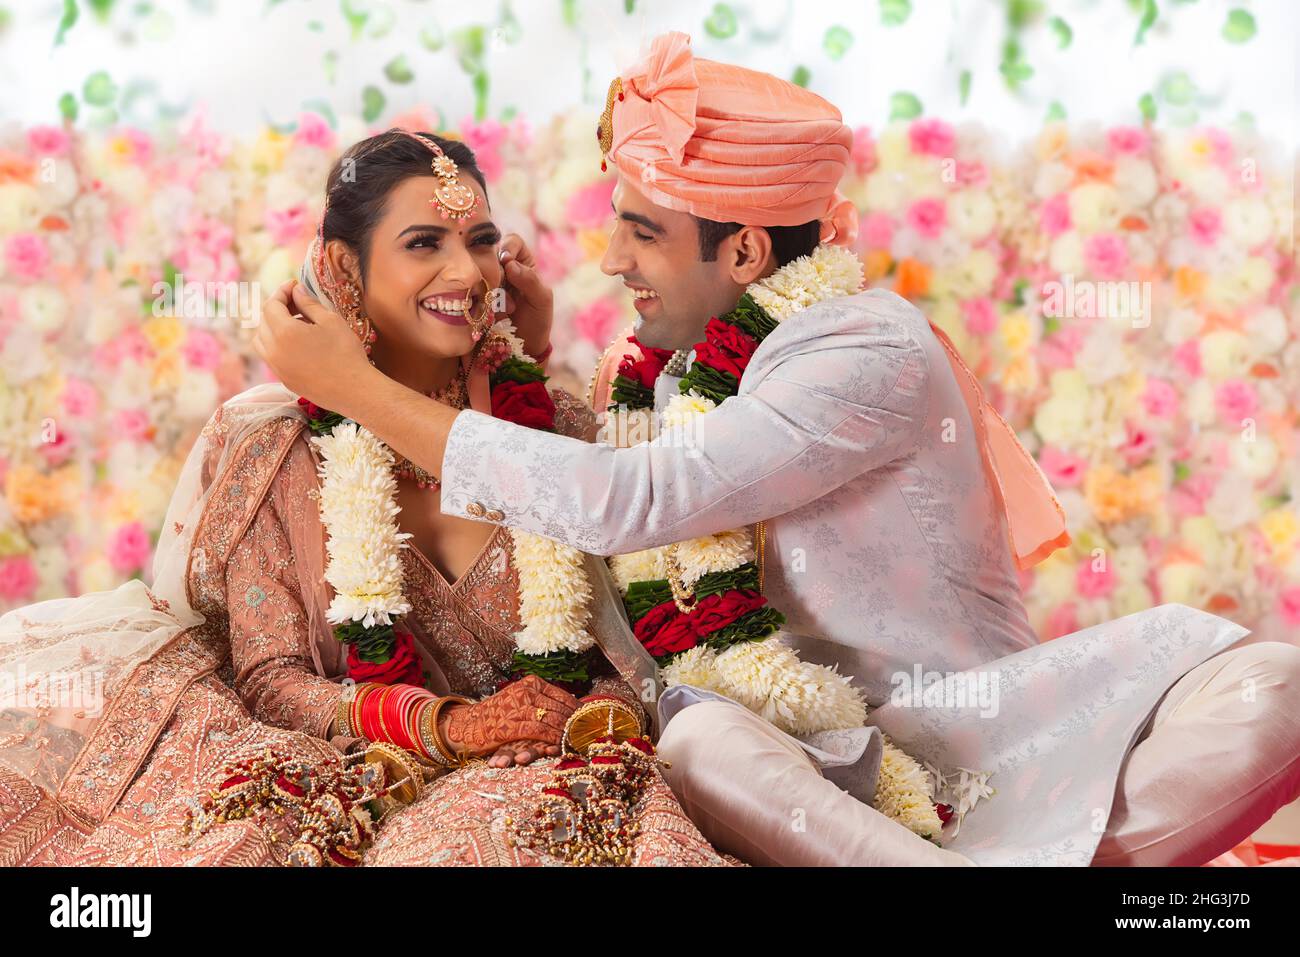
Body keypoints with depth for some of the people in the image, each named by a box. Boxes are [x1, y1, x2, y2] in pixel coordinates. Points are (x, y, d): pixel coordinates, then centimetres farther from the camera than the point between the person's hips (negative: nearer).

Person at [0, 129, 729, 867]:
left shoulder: (555, 426, 7)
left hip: (524, 779, 0)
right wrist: (451, 725, -17)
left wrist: (604, 712, -14)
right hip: (352, 782, 1)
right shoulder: (276, 444, 1)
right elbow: (269, 682, -2)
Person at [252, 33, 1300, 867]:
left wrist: (357, 388, -19)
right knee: (693, 738, -33)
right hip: (816, 757, 4)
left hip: (975, 736, -4)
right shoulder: (687, 359, 8)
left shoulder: (876, 351, -16)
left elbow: (625, 503, -25)